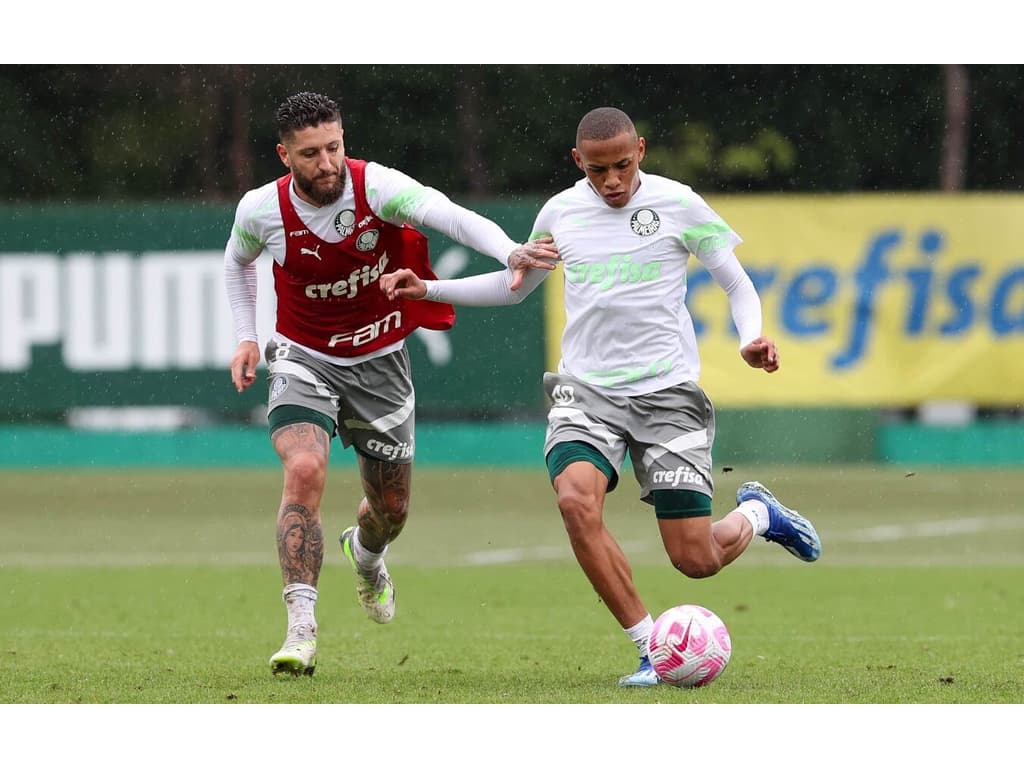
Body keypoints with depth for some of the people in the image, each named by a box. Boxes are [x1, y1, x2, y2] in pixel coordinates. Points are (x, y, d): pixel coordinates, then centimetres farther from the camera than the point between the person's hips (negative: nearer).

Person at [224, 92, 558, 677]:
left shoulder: (376, 186, -22)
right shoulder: (262, 210, -14)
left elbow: (450, 216, -37)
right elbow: (238, 259, 11)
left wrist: (510, 251, -55)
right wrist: (246, 337, 3)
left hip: (379, 362, 1)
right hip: (305, 360, -1)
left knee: (392, 508, 12)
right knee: (305, 471, -27)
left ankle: (365, 553, 52)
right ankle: (301, 630, -25)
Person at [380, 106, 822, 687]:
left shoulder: (678, 204, -4)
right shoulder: (560, 213, 6)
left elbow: (737, 284, 3)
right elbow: (515, 285, 23)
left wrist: (752, 339, -17)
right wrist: (428, 288, 13)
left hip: (667, 391, -2)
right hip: (587, 389, 2)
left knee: (696, 561, -7)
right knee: (576, 498, -29)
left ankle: (758, 513, 31)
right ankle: (652, 649, -18)